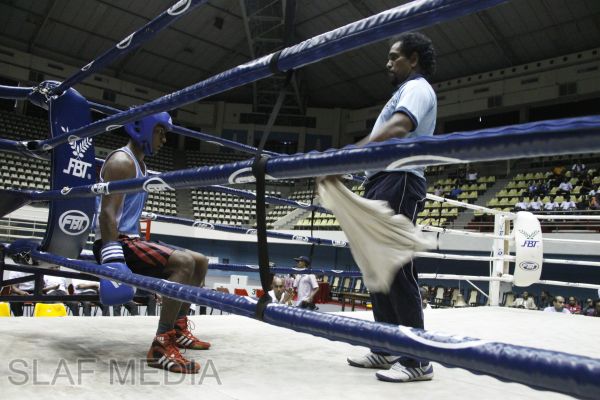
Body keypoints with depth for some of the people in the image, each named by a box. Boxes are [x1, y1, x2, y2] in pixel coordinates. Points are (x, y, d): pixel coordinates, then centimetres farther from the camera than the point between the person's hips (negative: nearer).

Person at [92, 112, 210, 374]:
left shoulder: (140, 165, 21)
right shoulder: (121, 161, -11)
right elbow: (107, 214, -24)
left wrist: (150, 250, 31)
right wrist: (112, 261, -34)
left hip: (131, 241, 10)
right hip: (116, 243, -10)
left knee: (200, 262, 11)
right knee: (184, 262, -30)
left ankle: (178, 329, 17)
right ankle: (161, 346, -29)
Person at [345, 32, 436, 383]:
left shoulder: (417, 88, -2)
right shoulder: (406, 92, 30)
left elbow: (398, 128, -23)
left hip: (398, 181, -10)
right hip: (382, 182, 10)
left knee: (397, 270, -12)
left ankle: (417, 361, -6)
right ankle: (386, 350, 17)